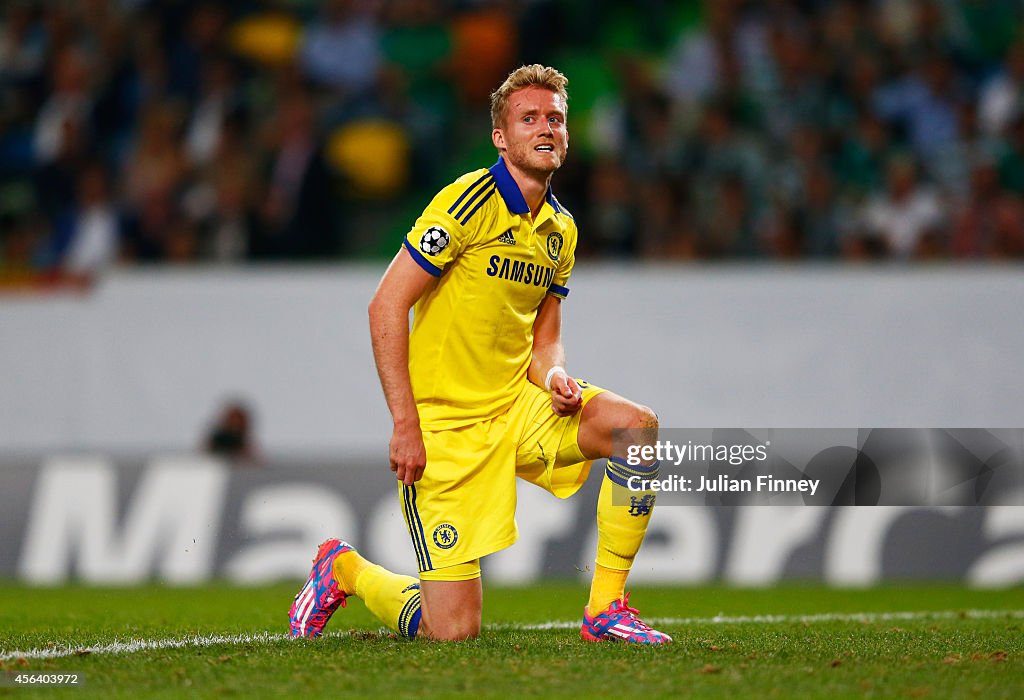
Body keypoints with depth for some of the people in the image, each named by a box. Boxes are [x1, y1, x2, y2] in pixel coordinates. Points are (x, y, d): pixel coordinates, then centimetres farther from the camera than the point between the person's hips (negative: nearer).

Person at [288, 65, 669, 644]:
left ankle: (606, 609, -7)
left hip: (518, 403, 7)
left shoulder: (561, 229, 10)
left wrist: (555, 377, -9)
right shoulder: (470, 202, -13)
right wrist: (406, 425, -20)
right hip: (444, 425, -7)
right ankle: (344, 569, 23)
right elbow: (387, 305, -15)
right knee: (454, 629, -10)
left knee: (637, 426, -19)